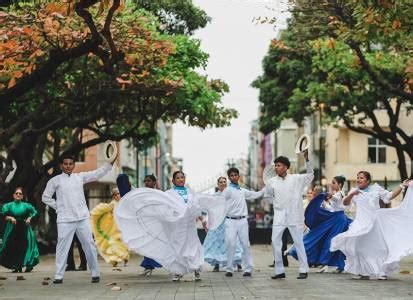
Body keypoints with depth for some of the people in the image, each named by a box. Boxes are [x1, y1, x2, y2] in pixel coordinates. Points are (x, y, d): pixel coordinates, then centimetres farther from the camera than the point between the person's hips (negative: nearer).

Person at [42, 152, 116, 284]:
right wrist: (57, 206, 3)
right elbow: (45, 197, 11)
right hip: (65, 219, -2)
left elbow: (98, 173, 7)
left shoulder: (80, 177, 11)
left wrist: (111, 162, -2)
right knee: (63, 246, -2)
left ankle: (95, 273, 9)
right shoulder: (55, 181, 5)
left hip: (82, 217, 2)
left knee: (89, 244, 2)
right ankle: (59, 276, 4)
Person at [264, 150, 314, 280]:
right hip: (279, 216, 2)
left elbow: (310, 174, 1)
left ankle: (303, 270, 8)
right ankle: (279, 271, 4)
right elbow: (267, 196, 18)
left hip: (294, 215, -2)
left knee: (299, 242, 1)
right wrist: (276, 203, 6)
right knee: (275, 241, -4)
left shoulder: (296, 179, 1)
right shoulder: (271, 182, 6)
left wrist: (307, 159, -10)